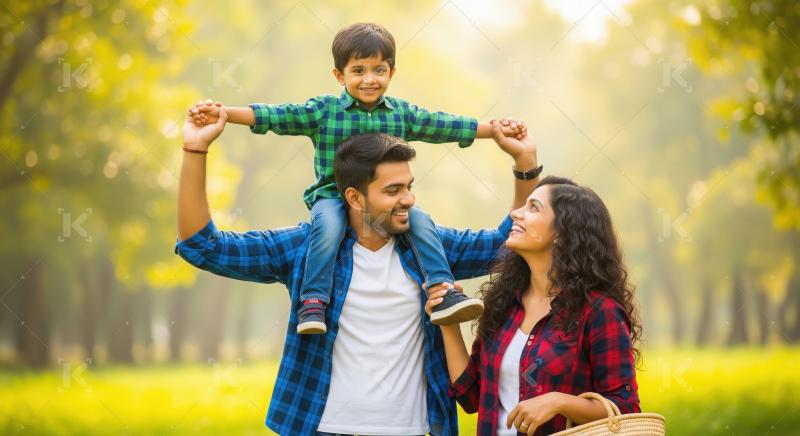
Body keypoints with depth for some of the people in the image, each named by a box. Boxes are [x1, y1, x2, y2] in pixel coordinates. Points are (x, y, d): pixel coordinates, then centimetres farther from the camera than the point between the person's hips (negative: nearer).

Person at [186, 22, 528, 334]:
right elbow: (275, 116, -7)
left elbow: (446, 126, 12)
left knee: (422, 222, -21)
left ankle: (443, 294, -19)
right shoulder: (322, 111, 0)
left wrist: (498, 129, 8)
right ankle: (313, 302, -28)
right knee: (328, 226, -33)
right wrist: (223, 113, -18)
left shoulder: (403, 113, 9)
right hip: (333, 196, -3)